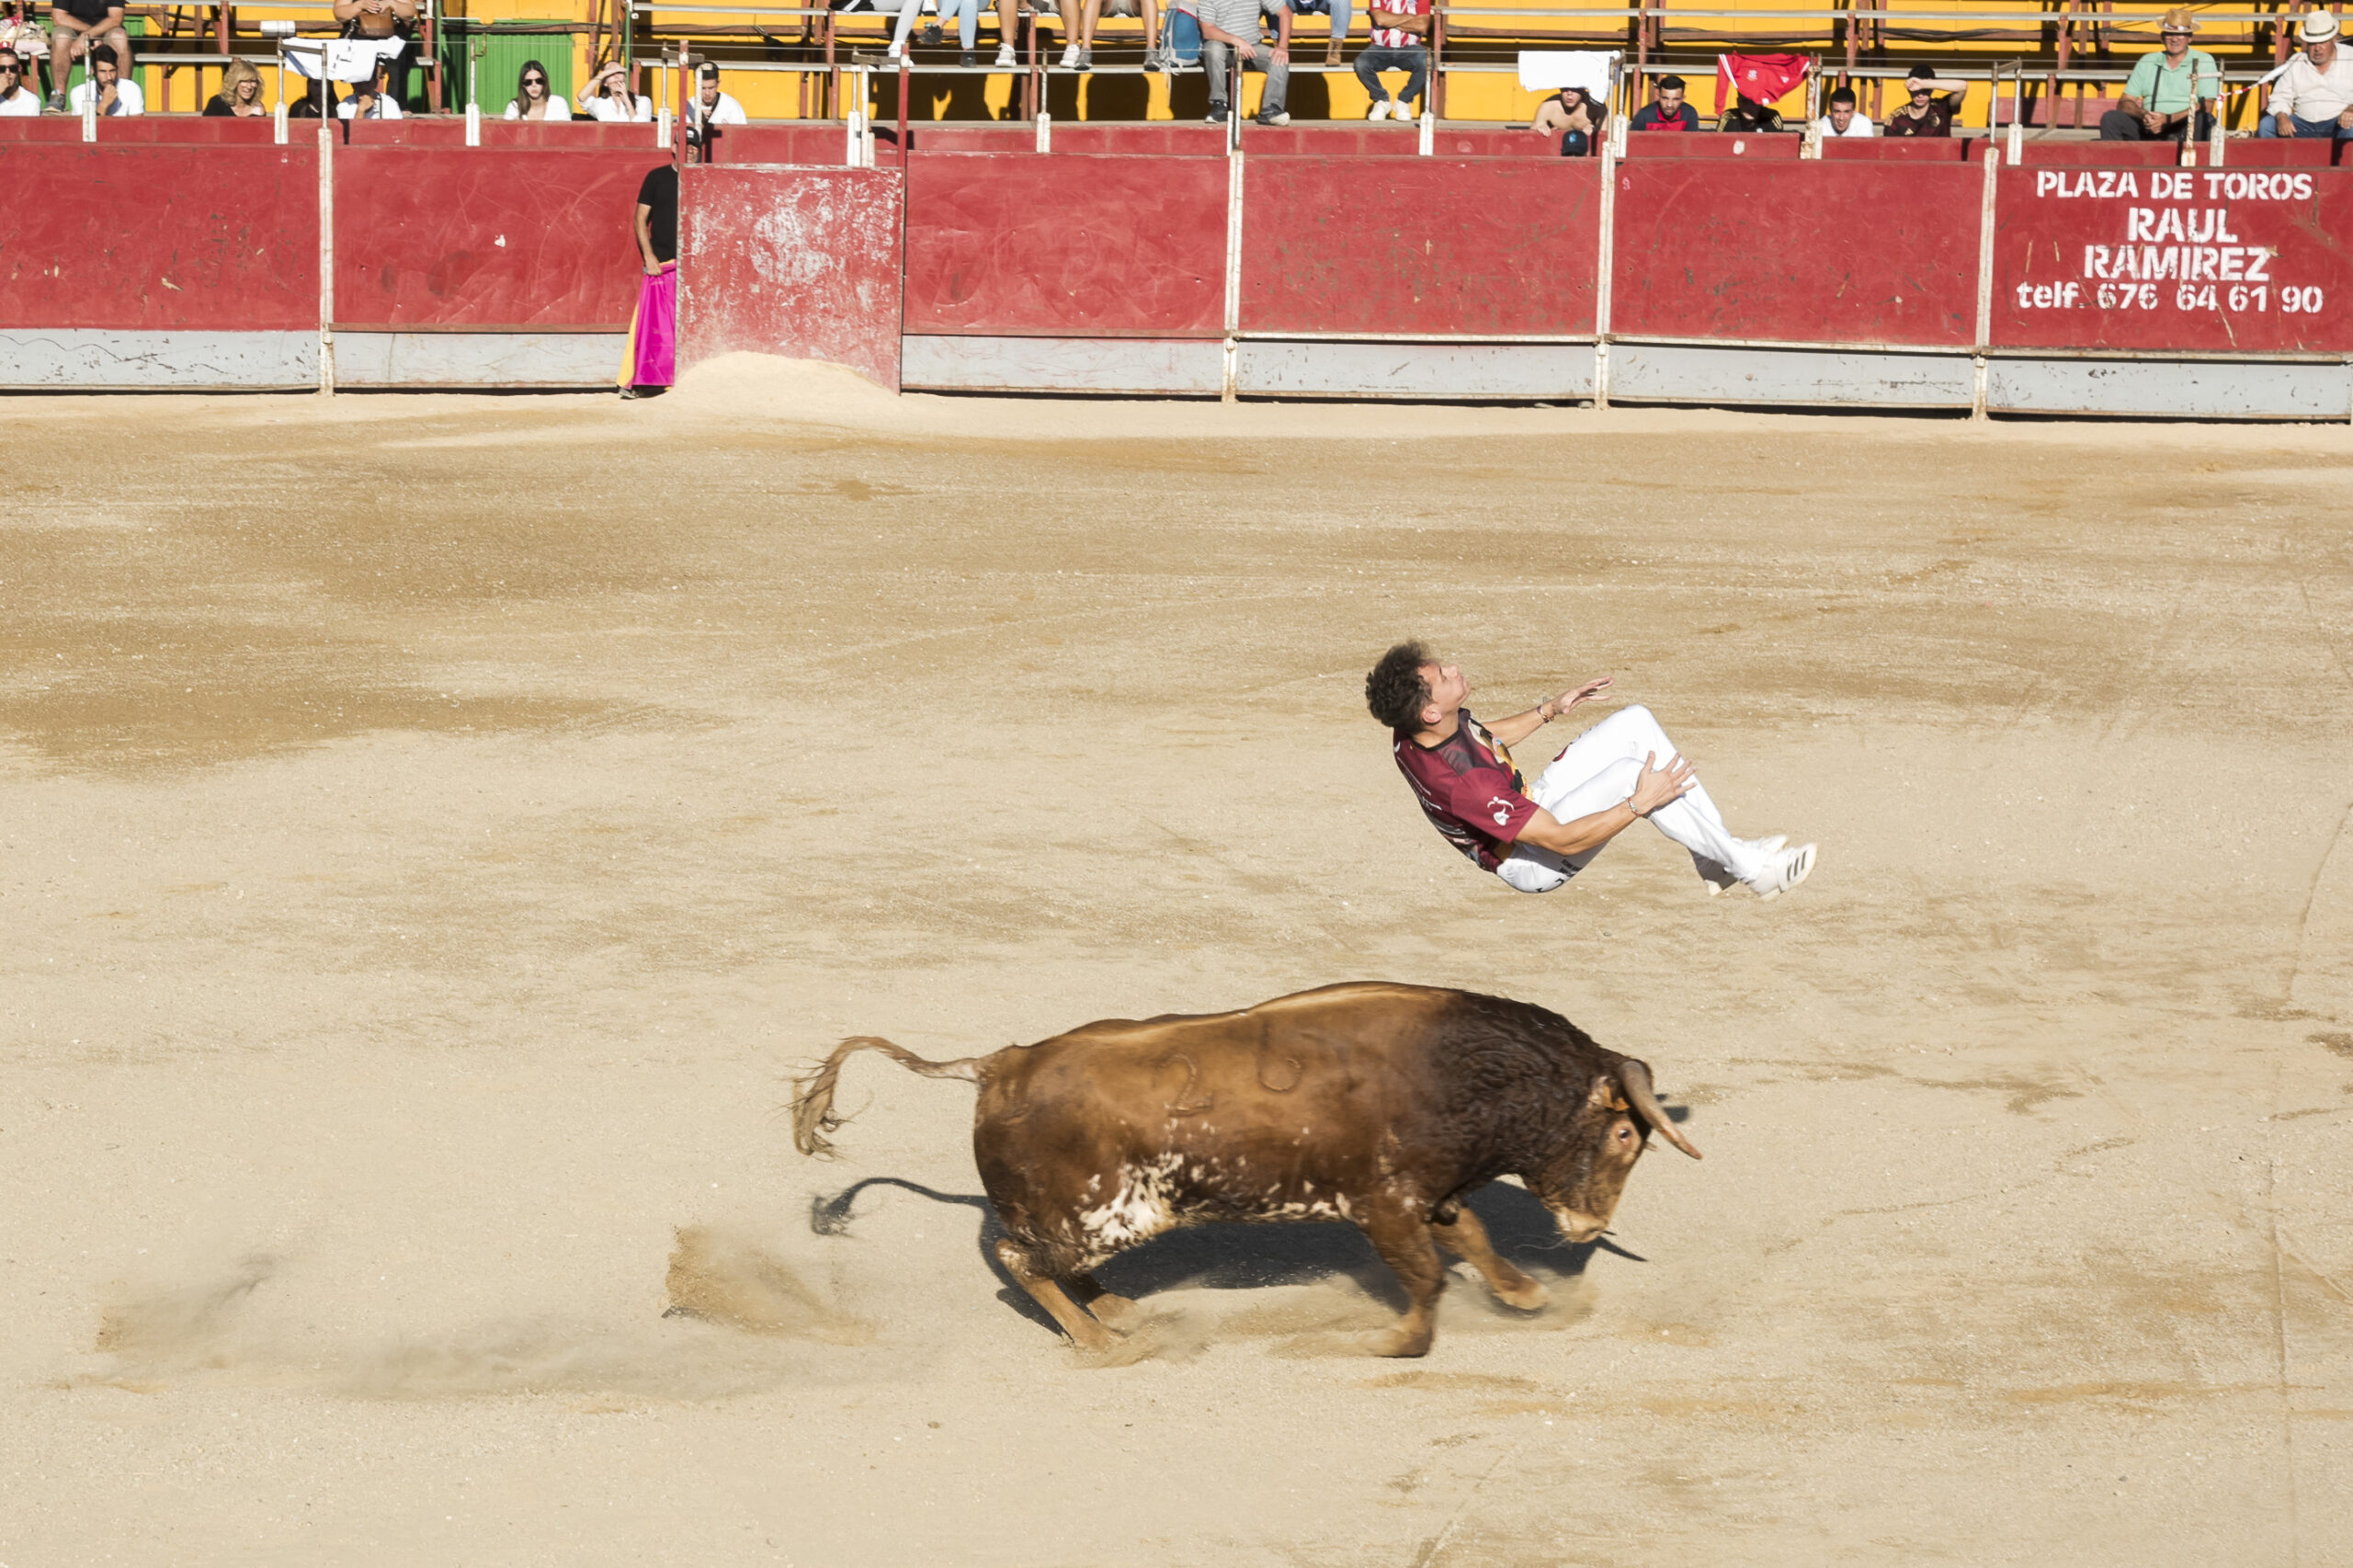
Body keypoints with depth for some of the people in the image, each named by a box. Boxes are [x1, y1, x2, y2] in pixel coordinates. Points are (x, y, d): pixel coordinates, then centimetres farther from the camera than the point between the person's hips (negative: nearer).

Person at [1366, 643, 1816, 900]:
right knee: (1631, 772, -29)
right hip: (1533, 865, -9)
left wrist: (1550, 710, 14)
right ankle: (1752, 869, -14)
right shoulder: (1460, 782, -39)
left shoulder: (1415, 729, -12)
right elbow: (1561, 841, -32)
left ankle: (1717, 857, 1)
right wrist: (1640, 803, -31)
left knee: (1634, 723, -3)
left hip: (1529, 808, 9)